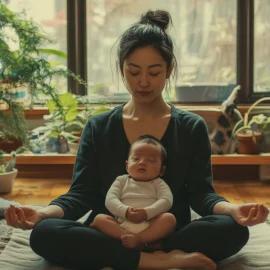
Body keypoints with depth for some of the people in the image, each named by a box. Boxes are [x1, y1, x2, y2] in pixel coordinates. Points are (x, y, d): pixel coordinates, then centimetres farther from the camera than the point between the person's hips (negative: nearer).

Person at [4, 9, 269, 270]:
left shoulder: (192, 128, 7)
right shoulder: (98, 128, 7)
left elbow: (200, 193, 0)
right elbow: (81, 194, 1)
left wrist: (232, 209, -23)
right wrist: (44, 213, -20)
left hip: (171, 235, -1)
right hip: (109, 237, 1)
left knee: (233, 229, -28)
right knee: (43, 234, -28)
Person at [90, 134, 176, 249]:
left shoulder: (158, 183, 18)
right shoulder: (122, 180, 21)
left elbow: (166, 201, -1)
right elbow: (110, 200, 5)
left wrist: (146, 212, -20)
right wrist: (125, 211, -16)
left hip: (150, 226, -1)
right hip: (123, 226, 1)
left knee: (169, 218, -27)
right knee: (99, 218, -19)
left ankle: (138, 238, -37)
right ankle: (128, 237, -36)